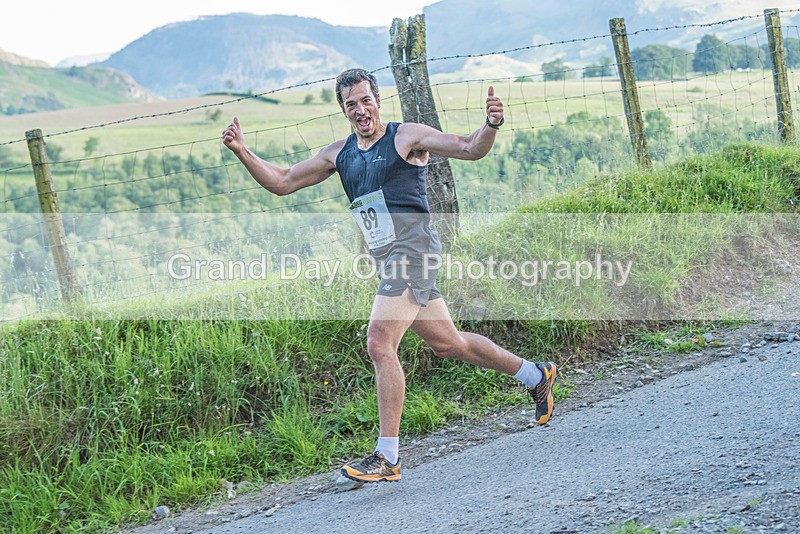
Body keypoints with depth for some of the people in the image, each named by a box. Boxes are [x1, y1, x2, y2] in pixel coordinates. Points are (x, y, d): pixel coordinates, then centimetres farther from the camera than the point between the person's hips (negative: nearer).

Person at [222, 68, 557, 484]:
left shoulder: (407, 137, -1)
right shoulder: (339, 154, 16)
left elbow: (470, 149, -7)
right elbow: (282, 183, 17)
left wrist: (490, 125, -28)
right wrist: (242, 152, 4)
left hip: (412, 249, -8)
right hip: (388, 260, 8)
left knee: (380, 344, -18)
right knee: (447, 344, 16)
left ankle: (387, 457, -15)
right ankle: (536, 376, 36)